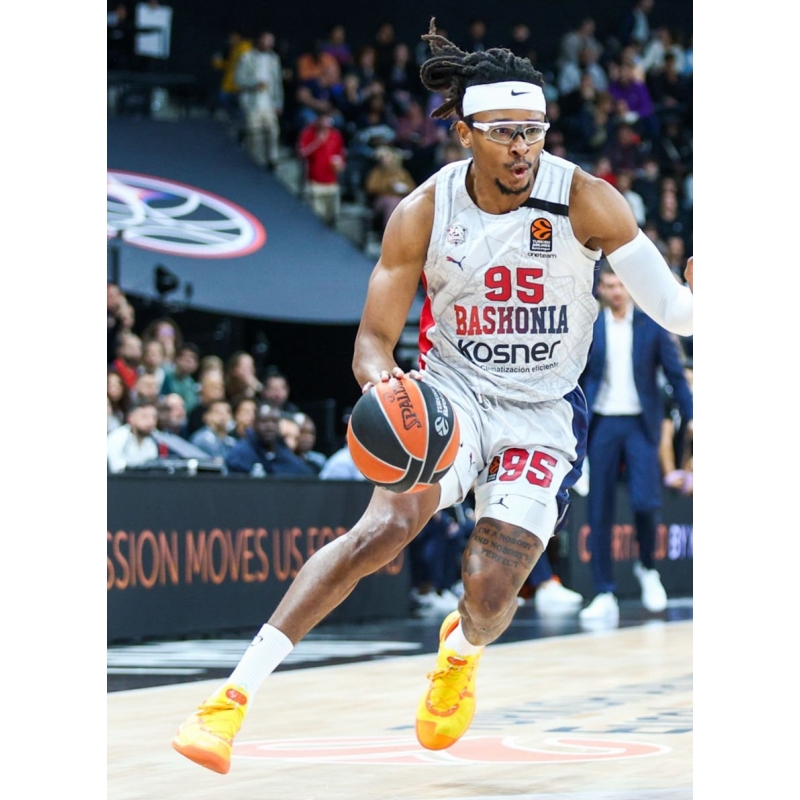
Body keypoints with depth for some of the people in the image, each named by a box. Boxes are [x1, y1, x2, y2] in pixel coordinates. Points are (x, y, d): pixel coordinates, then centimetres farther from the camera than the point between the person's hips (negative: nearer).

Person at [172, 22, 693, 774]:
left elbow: (674, 310, -13)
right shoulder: (423, 213, -10)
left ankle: (461, 650, 28)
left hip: (544, 412, 0)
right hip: (451, 392, 0)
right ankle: (233, 696, -28)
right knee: (392, 520, -28)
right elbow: (373, 339, -7)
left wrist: (698, 296, -37)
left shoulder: (585, 202, -14)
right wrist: (381, 377, -31)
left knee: (490, 590, -15)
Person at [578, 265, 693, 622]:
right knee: (599, 513, -1)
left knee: (644, 502, -14)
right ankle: (604, 596, 3)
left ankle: (647, 568, 14)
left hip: (640, 424, -1)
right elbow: (576, 379, 7)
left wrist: (691, 416, -4)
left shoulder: (651, 324, 4)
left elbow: (675, 373, 5)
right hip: (601, 425, 1)